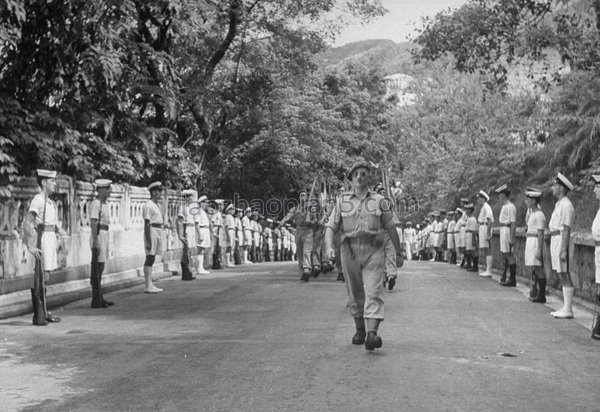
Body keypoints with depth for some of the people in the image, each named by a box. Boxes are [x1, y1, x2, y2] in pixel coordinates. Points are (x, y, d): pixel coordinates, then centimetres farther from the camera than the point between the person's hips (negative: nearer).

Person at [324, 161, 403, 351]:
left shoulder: (379, 201, 6)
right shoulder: (342, 201, 8)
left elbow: (391, 228, 11)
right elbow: (330, 227, 2)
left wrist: (399, 253, 14)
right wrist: (329, 247, -16)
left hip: (373, 252, -2)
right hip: (350, 251, 2)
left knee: (373, 293, -14)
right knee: (355, 294, 11)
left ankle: (372, 334, -26)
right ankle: (360, 329, 29)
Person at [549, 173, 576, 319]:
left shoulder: (566, 205, -14)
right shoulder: (559, 204, 18)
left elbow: (566, 230, -19)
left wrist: (563, 250, -23)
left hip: (562, 241, -10)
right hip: (555, 240, 10)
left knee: (564, 276, -8)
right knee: (562, 276, 11)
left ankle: (568, 310, -6)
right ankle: (565, 308, 14)